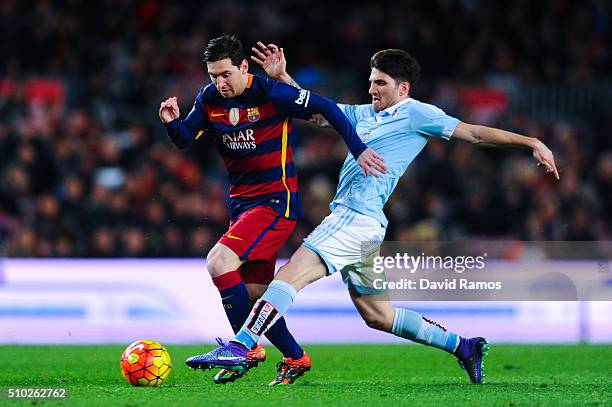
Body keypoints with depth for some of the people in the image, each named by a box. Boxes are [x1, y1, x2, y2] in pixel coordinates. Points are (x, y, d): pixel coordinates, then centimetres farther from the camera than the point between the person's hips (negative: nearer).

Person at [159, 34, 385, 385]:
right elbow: (185, 139, 7)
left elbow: (326, 108, -10)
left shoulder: (270, 93, -15)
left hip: (277, 201, -7)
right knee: (252, 295, 7)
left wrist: (359, 149, -14)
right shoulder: (210, 99, 2)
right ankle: (296, 357, 23)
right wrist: (172, 122, -15)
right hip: (242, 203, 7)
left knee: (219, 263, -23)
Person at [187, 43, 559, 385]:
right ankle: (464, 347, 20)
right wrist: (282, 77, 15)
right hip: (354, 220, 10)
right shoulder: (365, 114, 23)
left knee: (291, 274, -21)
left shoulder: (415, 114, 0)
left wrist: (531, 142, -5)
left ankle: (240, 348, -30)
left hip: (357, 216, -10)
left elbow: (474, 133, 0)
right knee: (377, 314, 14)